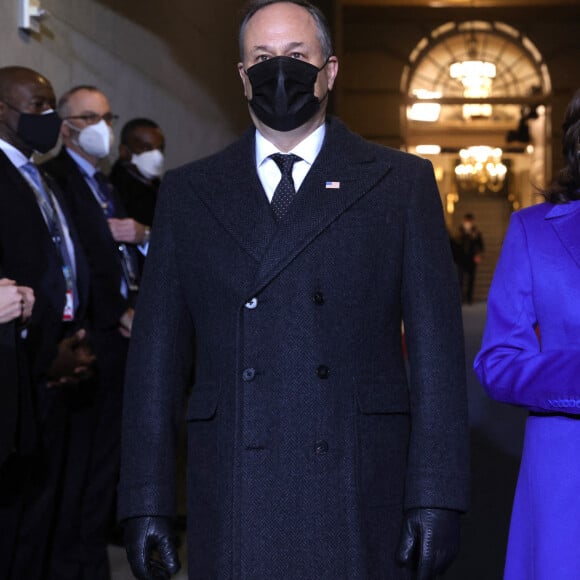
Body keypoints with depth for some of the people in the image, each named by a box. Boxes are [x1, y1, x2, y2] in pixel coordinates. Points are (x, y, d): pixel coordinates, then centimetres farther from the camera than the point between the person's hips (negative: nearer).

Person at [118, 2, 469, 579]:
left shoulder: (401, 182, 6)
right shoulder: (187, 192, 11)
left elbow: (437, 347, 1)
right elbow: (156, 354, 8)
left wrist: (436, 498, -6)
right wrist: (145, 504, 2)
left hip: (361, 504, -1)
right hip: (232, 505, 1)